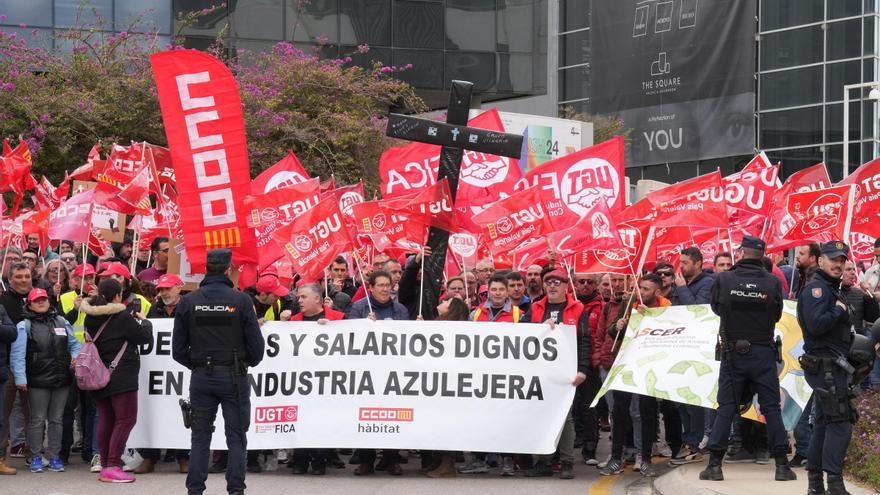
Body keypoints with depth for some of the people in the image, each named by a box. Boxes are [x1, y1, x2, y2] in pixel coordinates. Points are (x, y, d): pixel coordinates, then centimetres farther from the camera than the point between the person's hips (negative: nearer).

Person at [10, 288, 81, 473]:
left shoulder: (61, 322, 14)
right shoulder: (24, 326, 0)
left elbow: (74, 344, 20)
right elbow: (18, 354, -6)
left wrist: (76, 357, -1)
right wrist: (20, 378, -14)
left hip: (61, 380, 4)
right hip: (38, 381, -4)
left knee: (56, 419, 8)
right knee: (37, 420, 0)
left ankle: (54, 456, 15)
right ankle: (36, 457, 8)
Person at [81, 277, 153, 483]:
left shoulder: (91, 317, 7)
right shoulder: (122, 316, -13)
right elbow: (145, 337, -8)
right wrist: (143, 320, 13)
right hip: (121, 376, -8)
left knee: (106, 420, 13)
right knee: (126, 419, -5)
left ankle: (105, 466, 16)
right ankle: (112, 467, -12)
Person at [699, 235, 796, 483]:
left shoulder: (723, 280, -7)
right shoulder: (773, 283, -7)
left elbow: (715, 307, 10)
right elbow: (777, 315, 6)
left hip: (732, 353, 0)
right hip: (763, 353, 0)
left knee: (726, 408, 7)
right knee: (771, 407, 6)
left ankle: (715, 464, 5)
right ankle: (782, 465, 6)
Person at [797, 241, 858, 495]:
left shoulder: (831, 290, 20)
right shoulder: (816, 288, -12)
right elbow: (815, 325, -25)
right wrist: (839, 311, -14)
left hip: (830, 366, 11)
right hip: (826, 366, -11)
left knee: (823, 423, 12)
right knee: (840, 423, -13)